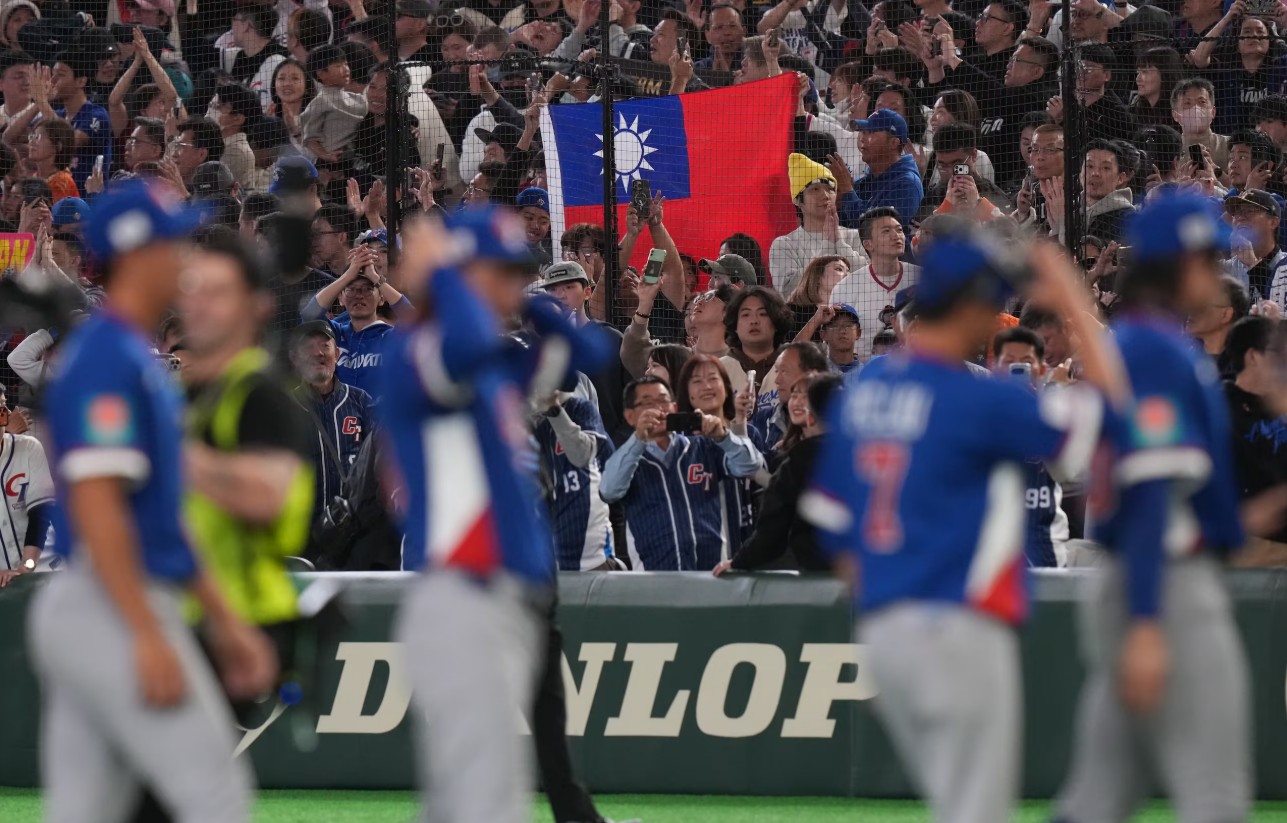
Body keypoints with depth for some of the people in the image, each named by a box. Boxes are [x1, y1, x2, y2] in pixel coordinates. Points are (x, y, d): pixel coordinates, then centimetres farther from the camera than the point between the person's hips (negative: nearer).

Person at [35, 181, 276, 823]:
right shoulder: (109, 359, -12)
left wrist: (224, 622, 24)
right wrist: (148, 636, -25)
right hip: (111, 614, -10)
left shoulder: (138, 359, 19)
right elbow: (95, 505, -21)